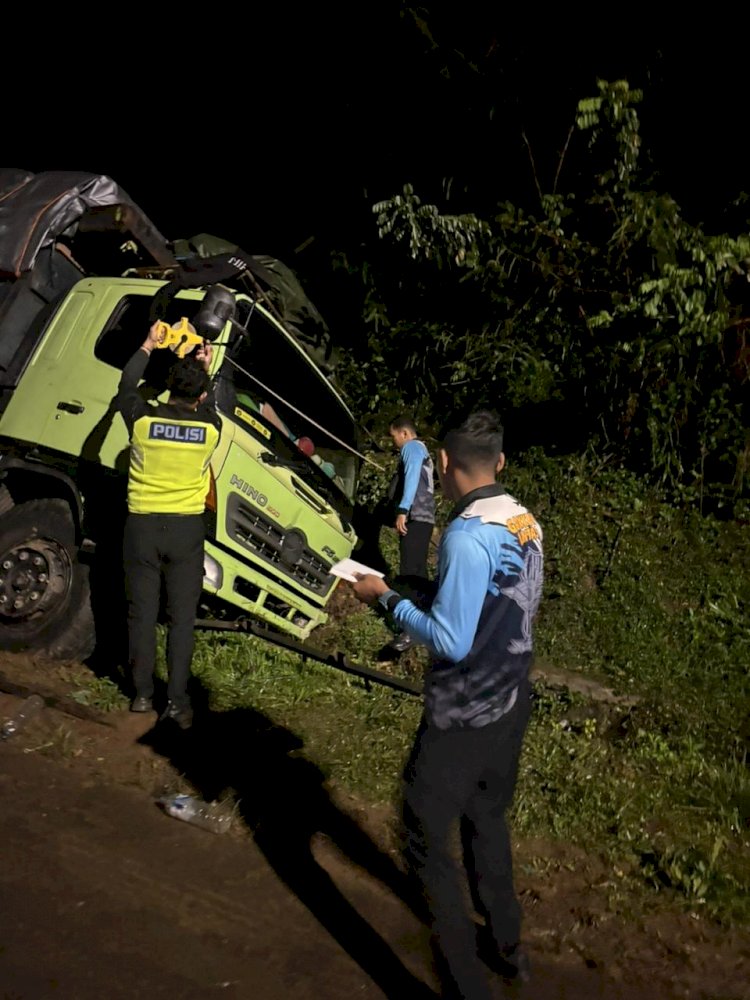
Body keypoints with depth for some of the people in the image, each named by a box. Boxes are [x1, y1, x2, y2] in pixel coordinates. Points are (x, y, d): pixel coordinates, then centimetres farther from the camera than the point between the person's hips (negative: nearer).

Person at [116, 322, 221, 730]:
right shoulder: (209, 427, -7)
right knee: (182, 617, 6)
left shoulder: (142, 420, -8)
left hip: (142, 526, 1)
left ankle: (142, 693, 19)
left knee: (142, 612, 11)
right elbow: (206, 408, 19)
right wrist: (206, 369, 32)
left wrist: (148, 346, 26)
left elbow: (125, 387, 14)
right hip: (186, 529, 0)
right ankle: (178, 700, 6)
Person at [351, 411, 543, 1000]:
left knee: (429, 840, 7)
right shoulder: (527, 525, 1)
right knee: (487, 819, 26)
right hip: (511, 705, 8)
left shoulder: (468, 536, -25)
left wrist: (389, 598, -14)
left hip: (462, 719, -8)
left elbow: (450, 642, -24)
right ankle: (507, 946, 43)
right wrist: (429, 593, 14)